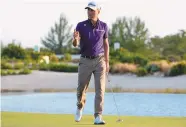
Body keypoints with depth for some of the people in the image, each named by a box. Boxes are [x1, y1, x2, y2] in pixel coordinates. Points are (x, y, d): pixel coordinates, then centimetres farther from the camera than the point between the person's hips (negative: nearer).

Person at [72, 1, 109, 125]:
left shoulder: (104, 26, -1)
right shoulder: (81, 25, -7)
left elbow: (106, 44, 9)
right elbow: (75, 44, -15)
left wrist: (107, 62, 5)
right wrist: (75, 39, -39)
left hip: (99, 60, 0)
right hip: (85, 61, 0)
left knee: (100, 89, -11)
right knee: (81, 89, 8)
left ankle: (98, 117, -10)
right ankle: (80, 107, 40)